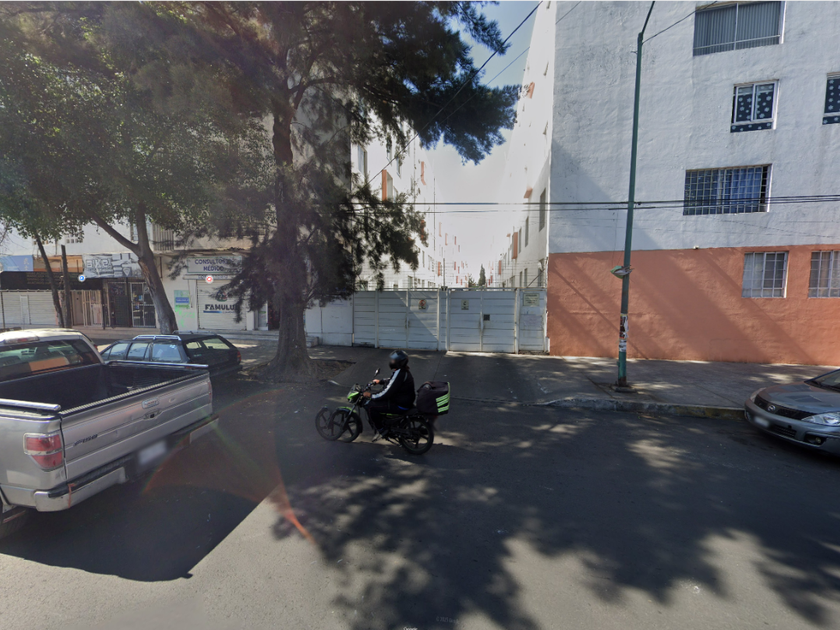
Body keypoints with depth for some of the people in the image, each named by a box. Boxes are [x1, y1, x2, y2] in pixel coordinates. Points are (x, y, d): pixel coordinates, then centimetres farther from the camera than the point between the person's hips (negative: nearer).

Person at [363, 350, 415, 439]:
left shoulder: (399, 373, -28)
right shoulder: (404, 370, 2)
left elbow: (387, 393, -26)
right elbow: (392, 380, 24)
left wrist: (371, 396, -16)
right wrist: (380, 381, 20)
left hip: (401, 405, -10)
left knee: (371, 406, -12)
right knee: (376, 400, 23)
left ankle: (382, 430, 1)